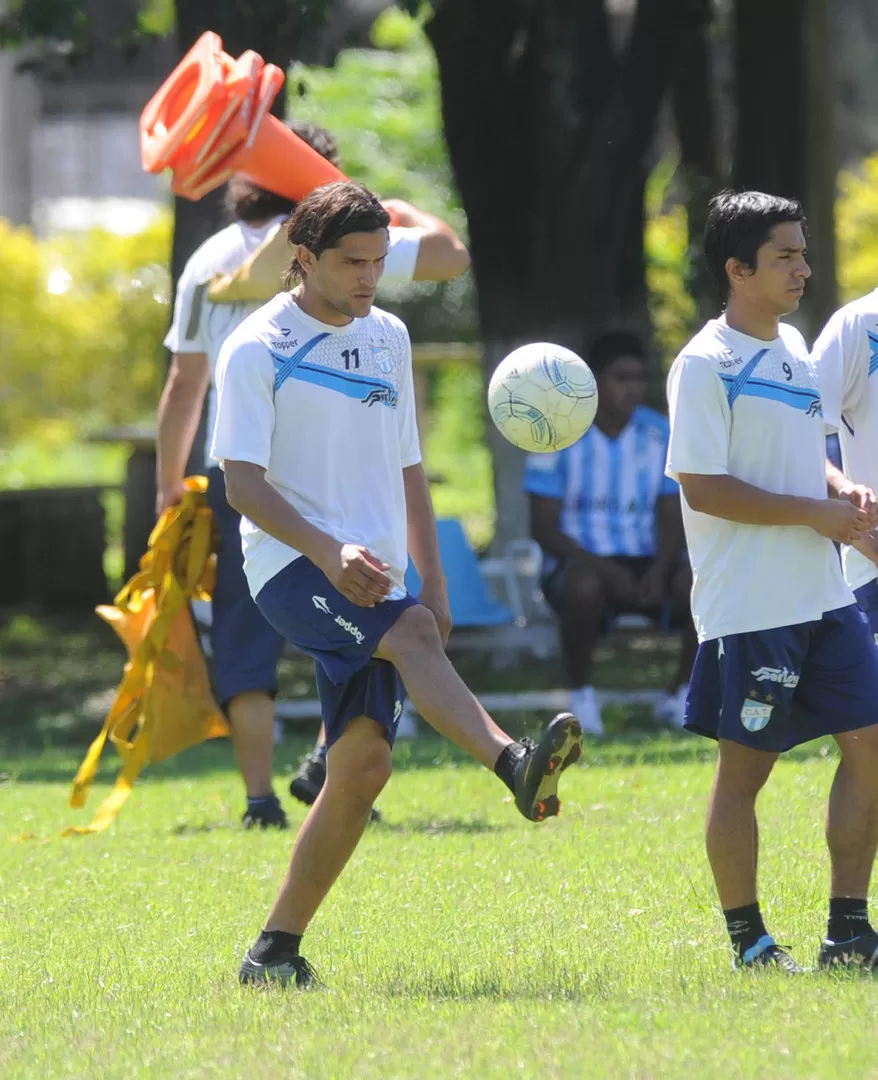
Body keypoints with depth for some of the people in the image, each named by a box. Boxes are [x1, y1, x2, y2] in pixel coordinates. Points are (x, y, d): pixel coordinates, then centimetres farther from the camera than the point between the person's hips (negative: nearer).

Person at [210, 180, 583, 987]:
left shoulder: (387, 337, 16)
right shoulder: (257, 350, -4)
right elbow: (243, 482, -12)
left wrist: (433, 582, 17)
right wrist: (329, 551, -26)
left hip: (371, 581, 6)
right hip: (291, 564, -6)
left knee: (363, 762, -3)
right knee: (410, 632, -33)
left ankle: (276, 950, 4)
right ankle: (516, 767, -54)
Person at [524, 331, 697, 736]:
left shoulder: (659, 434, 3)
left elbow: (673, 521, 4)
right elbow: (544, 527, -8)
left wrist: (659, 570, -17)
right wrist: (605, 569, -23)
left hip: (644, 562, 3)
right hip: (578, 562, -3)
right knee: (585, 587, -39)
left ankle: (683, 695, -5)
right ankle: (581, 695, -16)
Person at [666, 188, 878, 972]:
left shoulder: (794, 349, 13)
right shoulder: (708, 365, -12)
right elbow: (703, 487, -17)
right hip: (749, 607, -8)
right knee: (744, 767, 0)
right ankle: (748, 943, 10)